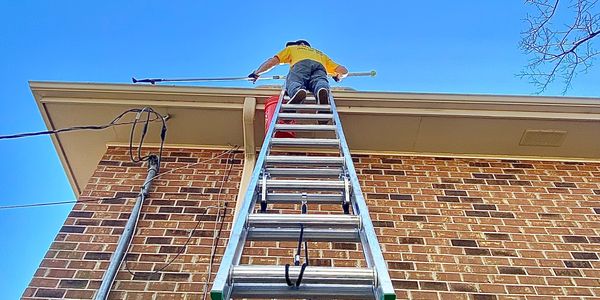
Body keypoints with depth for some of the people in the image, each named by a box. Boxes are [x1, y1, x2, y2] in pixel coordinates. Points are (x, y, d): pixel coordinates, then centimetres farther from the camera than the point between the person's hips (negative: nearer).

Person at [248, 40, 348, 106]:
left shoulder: (291, 48, 41)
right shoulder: (321, 54, 45)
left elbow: (272, 61, 30)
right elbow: (344, 70, 37)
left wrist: (256, 73, 44)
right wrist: (338, 77, 60)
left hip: (300, 64, -1)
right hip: (319, 67, 2)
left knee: (293, 82, -22)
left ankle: (297, 92, -58)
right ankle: (322, 91, -59)